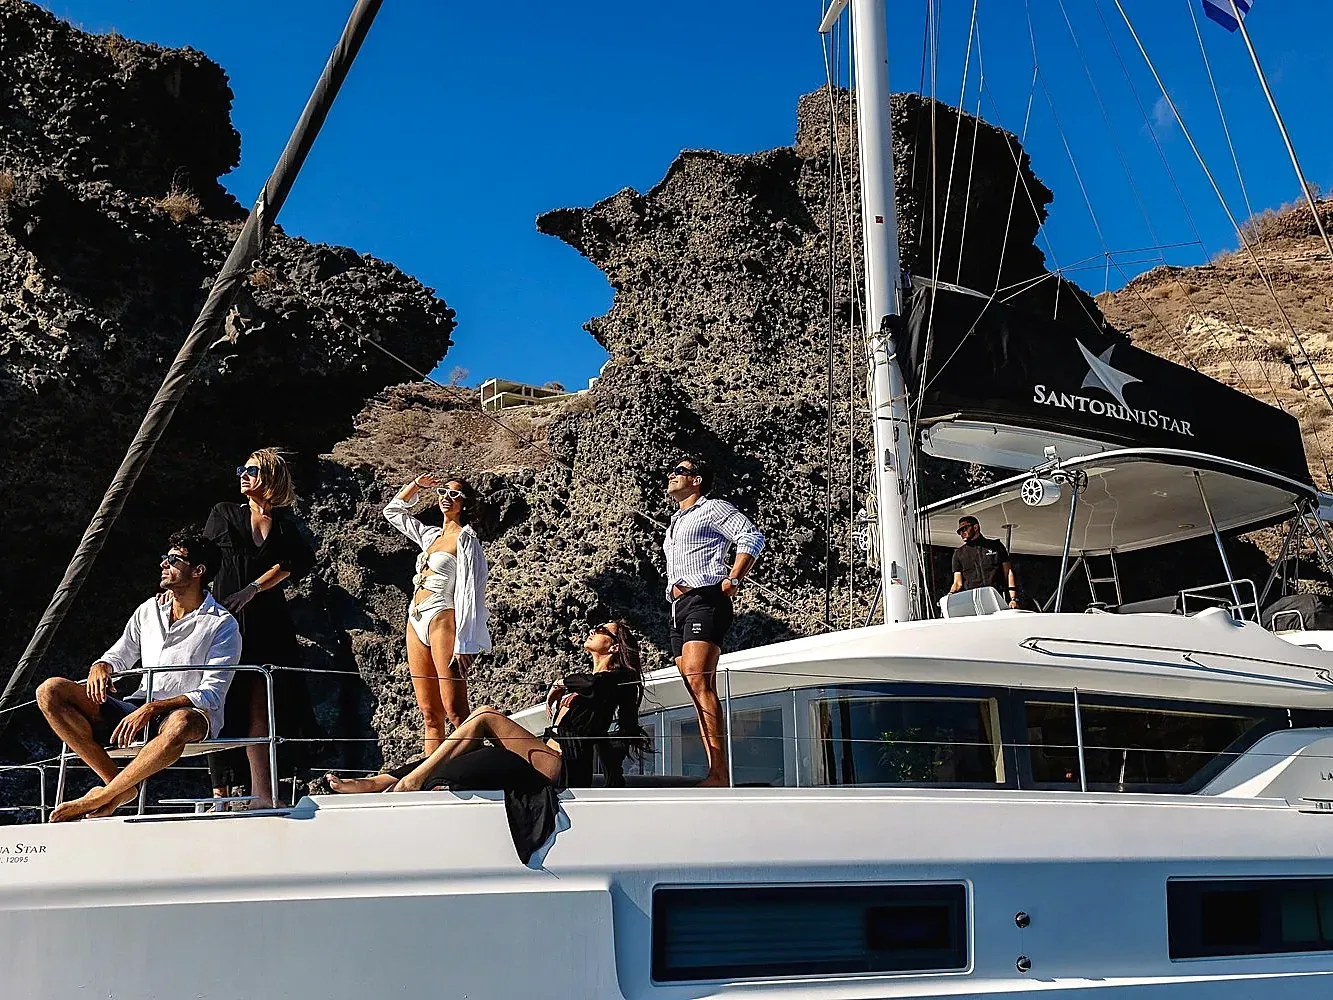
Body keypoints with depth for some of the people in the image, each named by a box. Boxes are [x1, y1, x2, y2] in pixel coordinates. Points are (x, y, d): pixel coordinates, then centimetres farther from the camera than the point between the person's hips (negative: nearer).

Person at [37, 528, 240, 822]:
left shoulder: (222, 625, -4)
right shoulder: (149, 610, 14)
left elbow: (212, 695, -11)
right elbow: (119, 655, 25)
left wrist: (153, 709, -24)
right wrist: (101, 667, -2)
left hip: (187, 713, -6)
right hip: (139, 712, 6)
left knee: (180, 725, -45)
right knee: (51, 691, -13)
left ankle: (99, 798, -25)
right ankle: (117, 783, -19)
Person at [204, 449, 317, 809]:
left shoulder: (286, 522, 13)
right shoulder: (223, 514, 14)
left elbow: (296, 563, -2)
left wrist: (254, 587, -13)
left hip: (267, 620, 1)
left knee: (259, 706, -4)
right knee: (224, 706, -6)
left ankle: (261, 794, -6)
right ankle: (220, 794, -4)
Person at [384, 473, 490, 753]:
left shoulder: (466, 538, -2)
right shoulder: (430, 535, 20)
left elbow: (471, 592, -11)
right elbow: (392, 511, 36)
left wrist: (464, 643, -18)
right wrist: (415, 485, 23)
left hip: (442, 619, -7)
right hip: (417, 623, 7)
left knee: (455, 712, -16)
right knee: (431, 717, 4)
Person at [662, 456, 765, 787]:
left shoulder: (712, 509, 5)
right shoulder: (674, 524, 31)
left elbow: (752, 536, -8)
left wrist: (733, 580, -13)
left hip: (704, 601, -9)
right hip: (679, 607, 9)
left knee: (699, 681, -23)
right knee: (698, 691, 0)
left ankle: (719, 773, -30)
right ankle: (716, 775, -3)